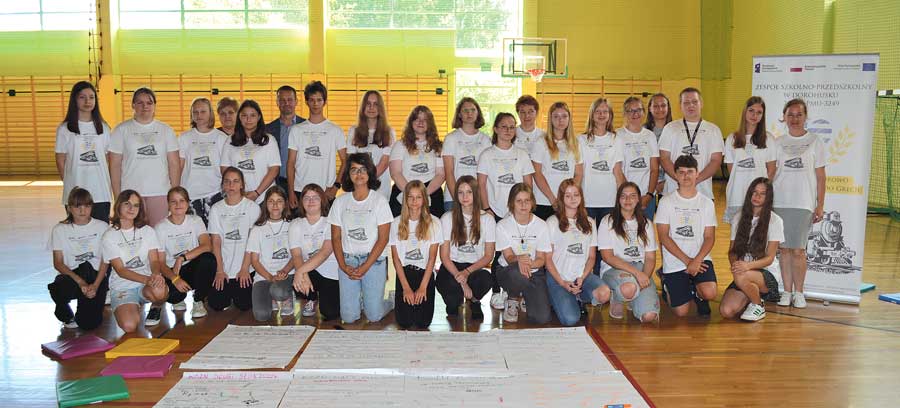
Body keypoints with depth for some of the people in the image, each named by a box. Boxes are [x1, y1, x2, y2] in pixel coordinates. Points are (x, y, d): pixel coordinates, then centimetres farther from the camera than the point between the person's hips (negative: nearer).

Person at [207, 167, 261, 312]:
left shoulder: (252, 207, -2)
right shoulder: (216, 209, 5)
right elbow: (216, 242, 1)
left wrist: (245, 269, -11)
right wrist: (219, 270, -7)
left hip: (244, 268, -2)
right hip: (223, 268, 2)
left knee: (244, 305, -8)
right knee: (216, 305, -6)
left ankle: (237, 293, 26)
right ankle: (228, 293, 27)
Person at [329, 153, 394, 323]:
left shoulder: (379, 200, -2)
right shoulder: (340, 202, 6)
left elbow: (383, 238, -6)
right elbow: (336, 237, 6)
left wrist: (364, 267, -13)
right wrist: (343, 266, -7)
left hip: (374, 260, -2)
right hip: (348, 259, 2)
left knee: (374, 316, -7)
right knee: (349, 317, -2)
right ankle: (358, 295, 28)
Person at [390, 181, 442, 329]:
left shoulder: (434, 223, -2)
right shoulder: (397, 223, 1)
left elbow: (432, 257, -4)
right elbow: (395, 258, 0)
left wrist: (423, 287, -10)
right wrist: (406, 288, -8)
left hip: (425, 273, 0)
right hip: (404, 273, 1)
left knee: (422, 323, -12)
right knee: (404, 322, -12)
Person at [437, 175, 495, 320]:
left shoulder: (487, 219, 3)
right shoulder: (447, 218, 0)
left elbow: (488, 256, 1)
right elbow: (444, 255, -4)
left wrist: (467, 272, -16)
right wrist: (460, 279, -18)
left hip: (475, 267, 1)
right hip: (451, 267, 0)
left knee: (486, 279, -35)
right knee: (442, 282, -36)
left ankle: (474, 301, 5)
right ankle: (454, 306, 5)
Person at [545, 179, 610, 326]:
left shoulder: (589, 223, 15)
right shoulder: (552, 222, 3)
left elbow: (592, 256, 11)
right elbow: (547, 258, -1)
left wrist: (582, 278, -7)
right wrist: (562, 283, -11)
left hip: (583, 275, 3)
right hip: (558, 278, -3)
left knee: (604, 293, -30)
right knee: (570, 320, -23)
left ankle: (578, 299, 2)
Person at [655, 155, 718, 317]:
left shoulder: (706, 203, 7)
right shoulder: (667, 201, 1)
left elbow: (709, 237, 1)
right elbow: (663, 237, -5)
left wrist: (697, 260, -16)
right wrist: (687, 260, -12)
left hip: (700, 259, 1)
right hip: (674, 262, -1)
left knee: (709, 293, -27)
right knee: (681, 312, -8)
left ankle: (698, 294, 11)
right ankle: (669, 288, 26)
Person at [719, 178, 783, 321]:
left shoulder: (775, 221, -4)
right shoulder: (738, 218, 9)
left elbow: (769, 258, -8)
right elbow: (732, 251, 10)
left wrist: (748, 265, -27)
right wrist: (734, 264, -13)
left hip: (767, 274, -4)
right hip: (743, 272, 4)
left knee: (741, 277, -39)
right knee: (726, 311, -21)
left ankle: (758, 306, -7)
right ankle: (752, 297, 13)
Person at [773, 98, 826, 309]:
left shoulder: (815, 142, 6)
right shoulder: (778, 143, 10)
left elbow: (820, 176, 5)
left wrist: (820, 205, 0)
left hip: (804, 204, -2)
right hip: (779, 202, 2)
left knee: (798, 250, -4)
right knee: (784, 249, 4)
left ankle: (799, 293, 9)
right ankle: (787, 292, 12)